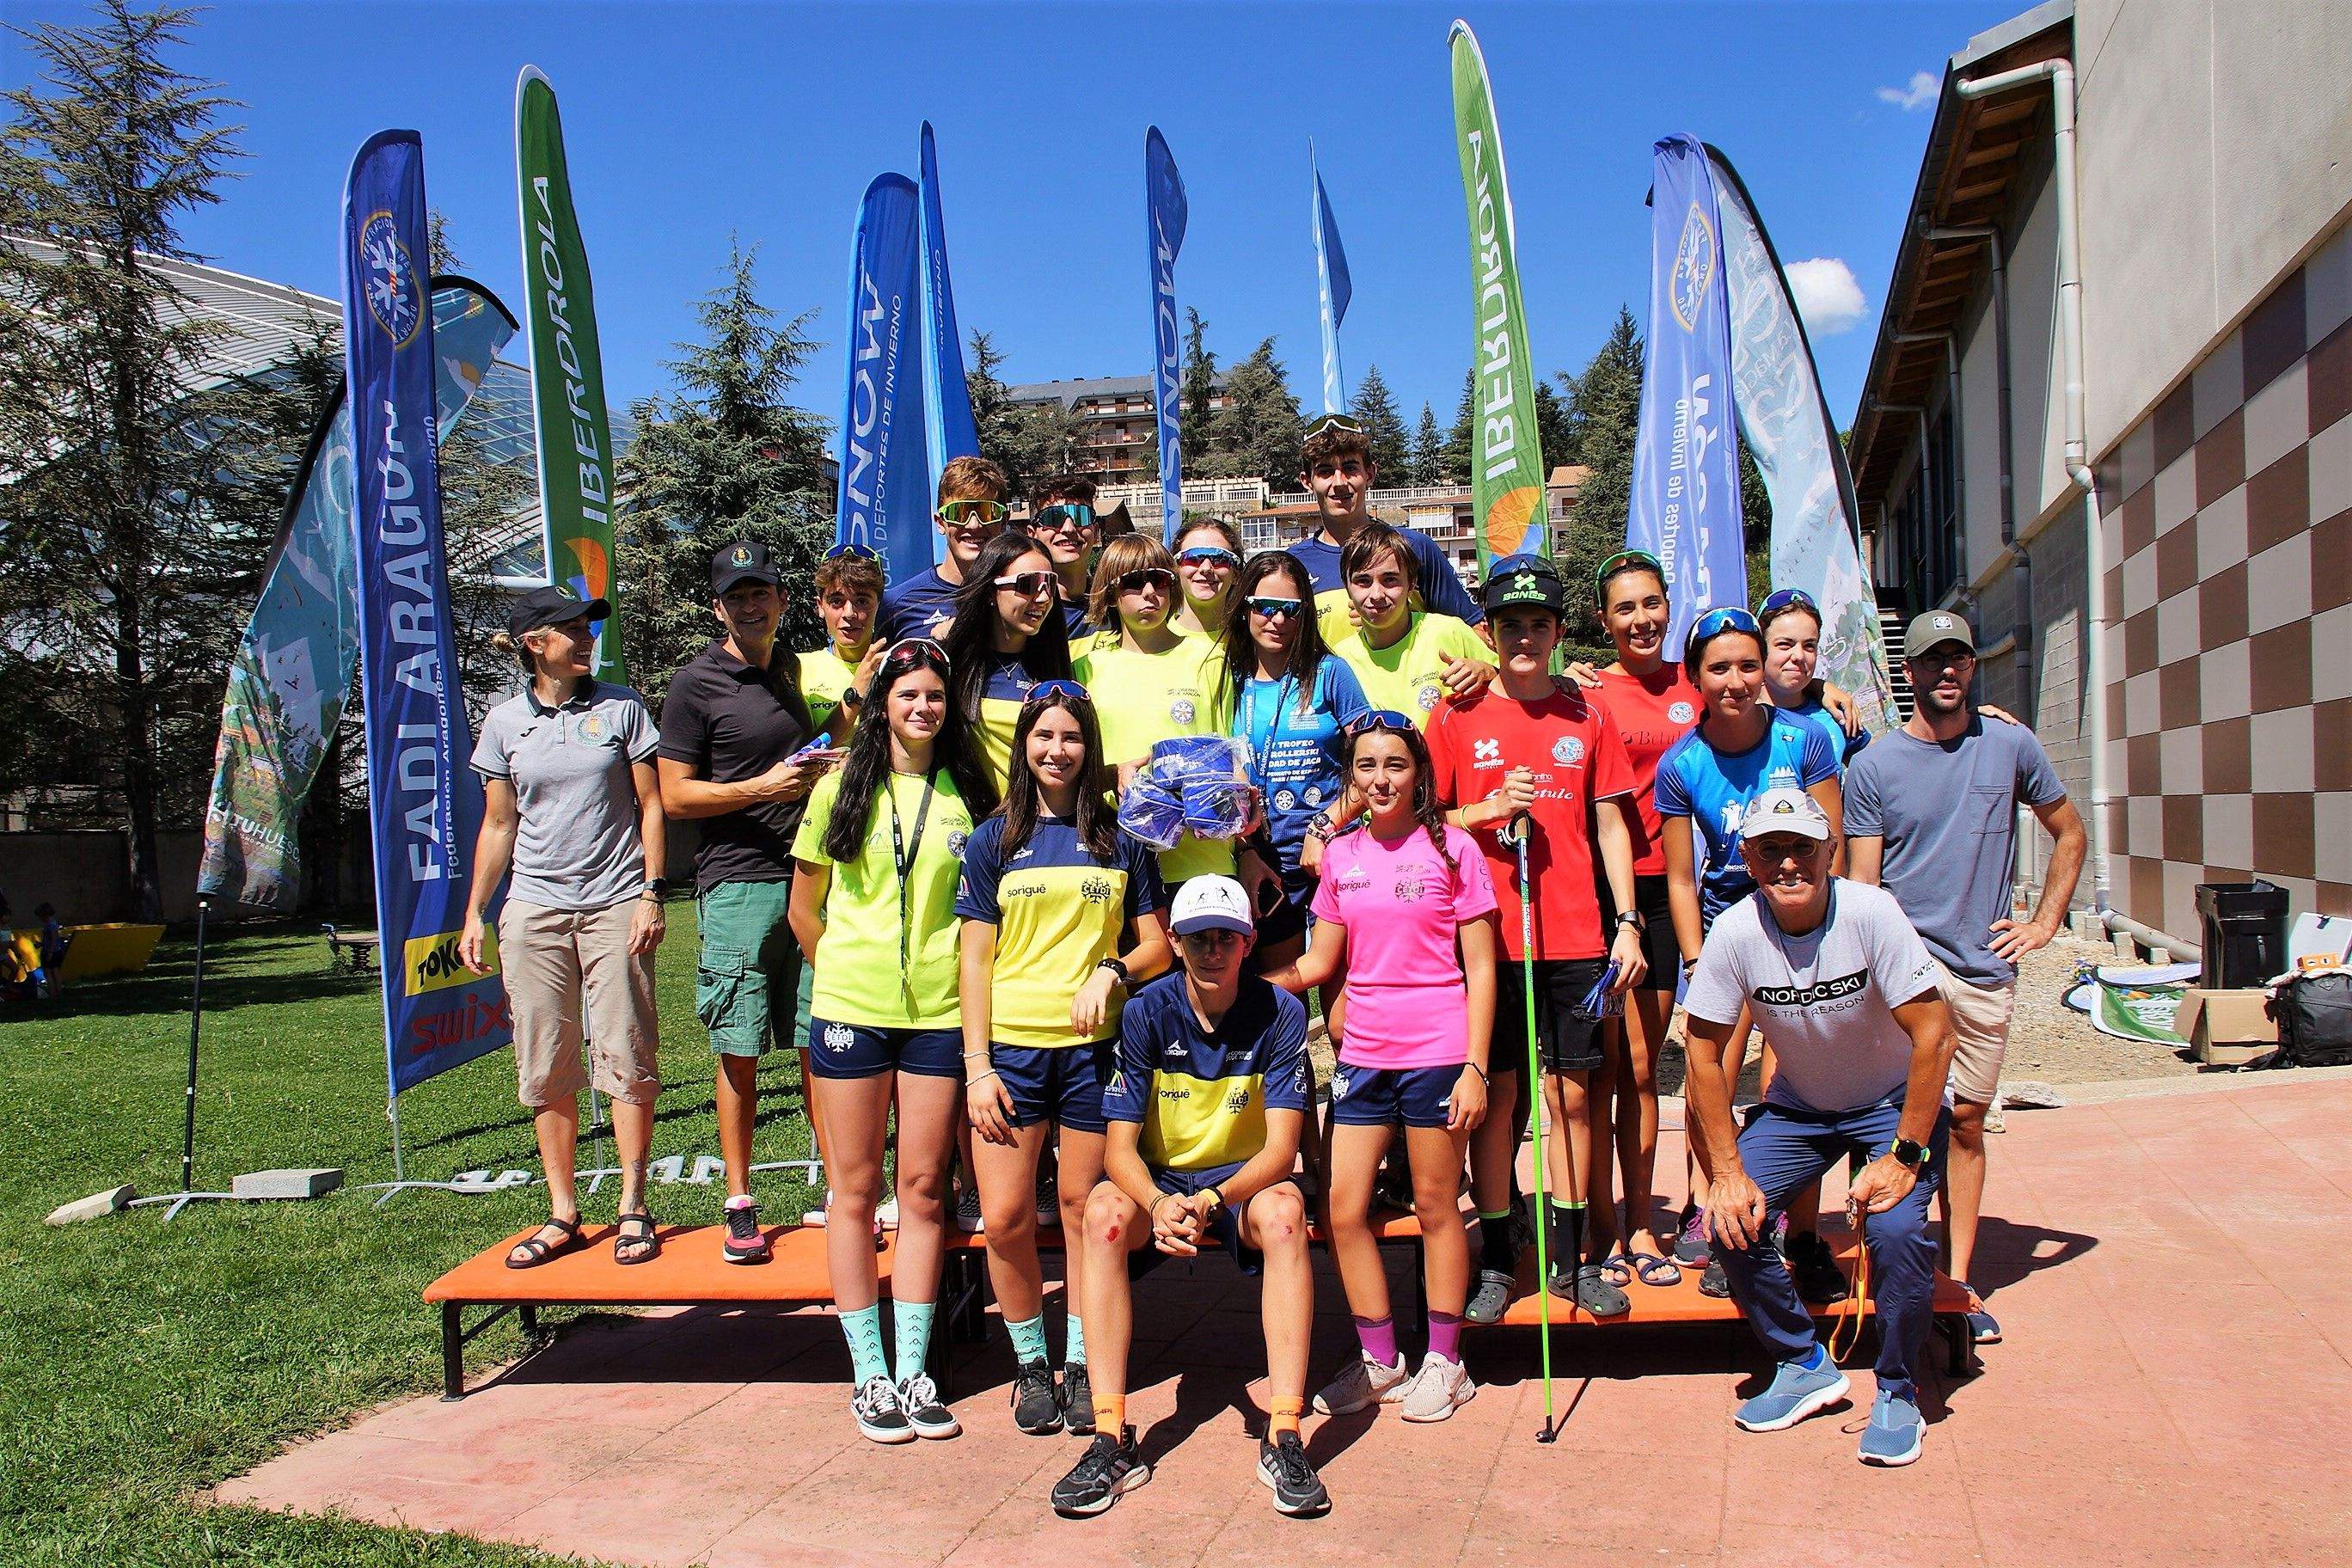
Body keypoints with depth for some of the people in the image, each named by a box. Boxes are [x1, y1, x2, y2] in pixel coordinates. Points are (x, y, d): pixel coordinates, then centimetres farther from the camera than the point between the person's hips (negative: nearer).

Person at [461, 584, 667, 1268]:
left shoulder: (621, 708, 3)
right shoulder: (505, 723, 8)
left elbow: (651, 805, 4)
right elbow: (498, 825, 13)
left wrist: (651, 893, -5)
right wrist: (474, 914, 9)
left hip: (615, 905, -2)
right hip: (534, 912, 2)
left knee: (626, 1059, -2)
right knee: (545, 1070, 4)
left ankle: (633, 1208, 8)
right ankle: (563, 1214, 14)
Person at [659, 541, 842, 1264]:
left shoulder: (795, 669, 16)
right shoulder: (696, 685, 0)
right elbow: (675, 796, -3)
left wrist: (827, 769, 8)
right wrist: (763, 788, -14)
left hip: (809, 875, 4)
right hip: (738, 884, -4)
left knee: (819, 1044, 5)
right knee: (740, 1051, 1)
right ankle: (740, 1205, 12)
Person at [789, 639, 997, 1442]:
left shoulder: (970, 795, 4)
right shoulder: (841, 789, 3)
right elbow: (805, 909, 9)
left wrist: (969, 980, 1)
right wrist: (845, 974, 8)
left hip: (939, 1014, 1)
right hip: (850, 1011, 0)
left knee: (924, 1191, 5)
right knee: (856, 1188, 5)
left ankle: (913, 1370, 15)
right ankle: (868, 1373, 15)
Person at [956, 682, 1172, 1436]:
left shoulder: (1120, 840, 7)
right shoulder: (993, 841, 7)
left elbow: (1158, 946, 10)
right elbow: (976, 958, 4)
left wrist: (1112, 971, -12)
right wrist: (976, 1064, -3)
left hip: (1095, 1046, 0)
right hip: (1011, 1047, 0)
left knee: (1086, 1212, 5)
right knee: (1005, 1217, -3)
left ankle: (1082, 1365, 21)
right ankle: (1031, 1363, 18)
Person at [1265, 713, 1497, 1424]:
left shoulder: (1451, 849, -4)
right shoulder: (1340, 855, 8)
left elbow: (1480, 969, -4)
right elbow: (1321, 961, 14)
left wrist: (1474, 1067, -10)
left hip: (1436, 1053, -4)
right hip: (1363, 1051, 4)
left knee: (1436, 1208, 5)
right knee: (1343, 1210, 4)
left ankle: (1444, 1362, 22)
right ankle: (1378, 1359, 21)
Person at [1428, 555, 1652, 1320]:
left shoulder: (1588, 715, 8)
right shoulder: (1457, 714, 3)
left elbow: (1611, 825, 10)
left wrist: (1627, 922, 4)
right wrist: (1489, 809, -12)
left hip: (1574, 936, 2)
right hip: (1487, 934, -2)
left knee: (1572, 1091, 6)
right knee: (1496, 1092, 2)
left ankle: (1570, 1256, 18)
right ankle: (1496, 1258, 13)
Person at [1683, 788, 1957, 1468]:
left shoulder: (1868, 913, -26)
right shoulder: (1735, 932, -19)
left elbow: (1932, 1035, -23)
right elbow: (1705, 1054, -10)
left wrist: (1904, 1157, -25)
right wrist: (1727, 1172, -15)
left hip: (1896, 1103, -3)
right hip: (1797, 1106, 3)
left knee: (1895, 1227, -26)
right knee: (1732, 1219, -16)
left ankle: (1898, 1392, 0)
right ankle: (1805, 1365, 9)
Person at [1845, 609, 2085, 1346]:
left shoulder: (2012, 746, 6)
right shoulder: (1872, 766, 0)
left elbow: (2069, 834, 19)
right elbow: (1862, 888, -1)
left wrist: (2043, 925, 10)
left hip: (1985, 968, 3)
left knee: (1966, 1122, 9)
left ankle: (1959, 1281, 17)